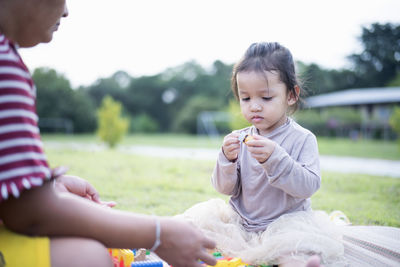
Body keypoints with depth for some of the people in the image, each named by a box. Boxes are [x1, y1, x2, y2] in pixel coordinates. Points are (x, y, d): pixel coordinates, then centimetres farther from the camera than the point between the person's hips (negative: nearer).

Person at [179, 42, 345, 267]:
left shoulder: (302, 139, -6)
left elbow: (309, 186, -19)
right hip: (240, 222, 4)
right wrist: (227, 160, -18)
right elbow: (225, 189, 3)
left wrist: (274, 158, -31)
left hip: (285, 222, -3)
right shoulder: (240, 139, 4)